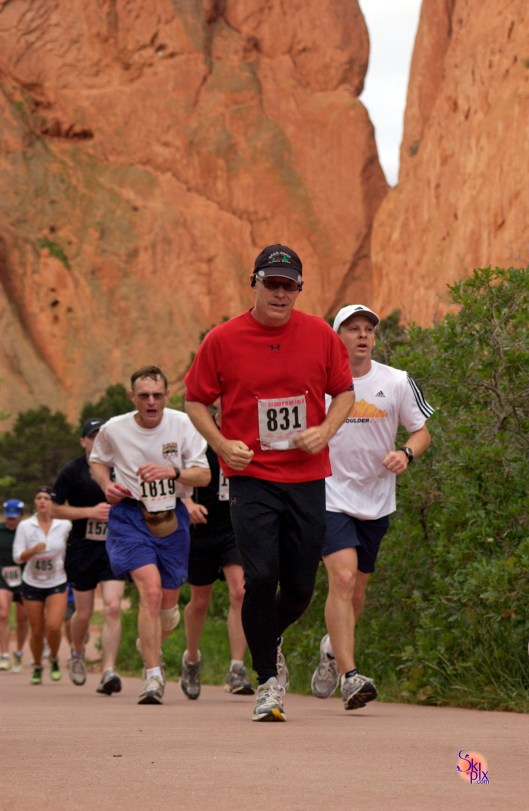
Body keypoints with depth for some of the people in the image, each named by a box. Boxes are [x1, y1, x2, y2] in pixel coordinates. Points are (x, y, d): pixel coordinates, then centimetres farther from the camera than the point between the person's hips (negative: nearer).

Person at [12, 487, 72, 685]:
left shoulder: (65, 526, -5)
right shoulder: (25, 526, -4)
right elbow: (17, 557, -7)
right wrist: (33, 551, -23)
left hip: (57, 584, -1)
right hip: (32, 584, 1)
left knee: (53, 626, -17)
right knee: (37, 630, 5)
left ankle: (54, 659, 11)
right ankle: (37, 667, 28)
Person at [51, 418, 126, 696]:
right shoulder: (72, 471, -3)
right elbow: (55, 508, -1)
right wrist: (90, 512, -12)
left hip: (114, 548, 1)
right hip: (81, 548, -1)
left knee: (112, 607, -15)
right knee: (84, 612, 8)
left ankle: (108, 671, -17)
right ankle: (77, 654, 39)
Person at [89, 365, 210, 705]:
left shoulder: (182, 424, -8)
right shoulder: (113, 429, -6)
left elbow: (204, 475, -8)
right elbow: (98, 461, 15)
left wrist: (172, 472, -26)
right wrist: (106, 485, -6)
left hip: (172, 516, 2)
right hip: (130, 516, -2)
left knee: (168, 601, 12)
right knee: (150, 589, -22)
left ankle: (150, 644, 47)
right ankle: (154, 676, -17)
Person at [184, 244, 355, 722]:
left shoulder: (321, 336, 3)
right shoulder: (223, 340, -1)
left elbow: (344, 391, 14)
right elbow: (195, 400, 7)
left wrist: (325, 430, -5)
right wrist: (222, 443, -9)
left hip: (308, 478, 2)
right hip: (251, 477, -2)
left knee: (300, 588, 4)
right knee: (262, 578, -15)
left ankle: (269, 641, 38)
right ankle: (269, 680, 2)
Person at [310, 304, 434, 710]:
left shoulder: (398, 383, 0)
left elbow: (422, 431, 7)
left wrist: (405, 454, -13)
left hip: (377, 501, 3)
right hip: (331, 496, -3)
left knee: (356, 588, 13)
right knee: (342, 578, -20)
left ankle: (332, 648, 42)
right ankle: (349, 676, -23)